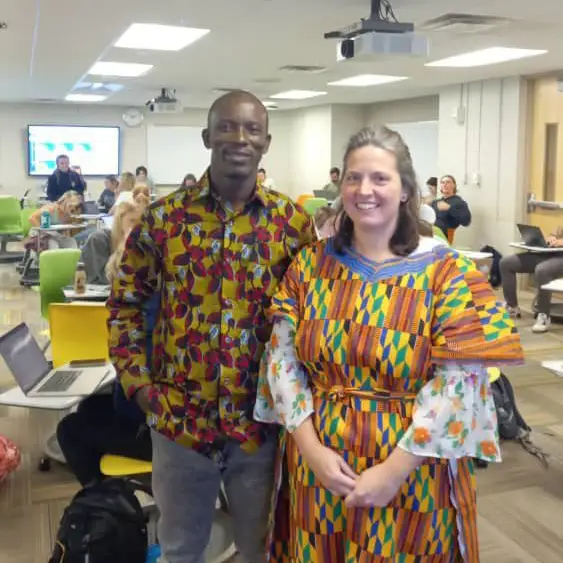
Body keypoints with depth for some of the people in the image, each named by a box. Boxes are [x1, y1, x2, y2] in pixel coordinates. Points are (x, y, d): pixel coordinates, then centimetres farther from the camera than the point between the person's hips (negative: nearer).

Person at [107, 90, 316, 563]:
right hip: (180, 418, 1)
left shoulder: (293, 221, -4)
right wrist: (138, 382, -3)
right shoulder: (163, 217, -3)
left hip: (262, 420, 0)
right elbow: (125, 304, 4)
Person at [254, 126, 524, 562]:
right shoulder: (310, 264, 1)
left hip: (412, 474, -2)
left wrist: (394, 469, -18)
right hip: (319, 467, 3)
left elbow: (458, 381, -15)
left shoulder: (447, 272, -8)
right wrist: (310, 448, -12)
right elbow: (281, 357, -2)